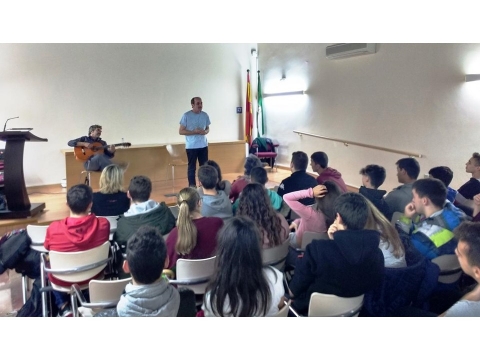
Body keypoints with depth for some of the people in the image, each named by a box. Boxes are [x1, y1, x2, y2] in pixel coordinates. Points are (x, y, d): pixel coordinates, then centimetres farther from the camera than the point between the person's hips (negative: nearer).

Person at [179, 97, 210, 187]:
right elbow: (181, 131, -9)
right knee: (192, 167, 3)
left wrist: (205, 131, -9)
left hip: (203, 145, 4)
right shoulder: (186, 115, -9)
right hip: (191, 146, -4)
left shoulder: (205, 115, 5)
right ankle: (192, 186, 10)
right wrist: (194, 132, -19)